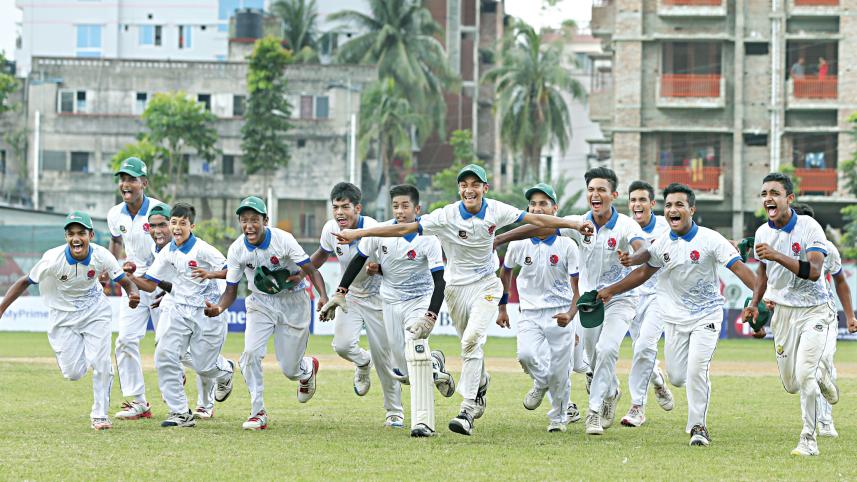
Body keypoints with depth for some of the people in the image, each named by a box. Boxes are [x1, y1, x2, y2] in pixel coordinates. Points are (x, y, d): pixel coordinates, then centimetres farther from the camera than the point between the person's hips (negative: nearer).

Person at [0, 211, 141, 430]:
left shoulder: (101, 256, -22)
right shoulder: (53, 259, -27)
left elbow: (125, 281, -13)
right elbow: (25, 282, -17)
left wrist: (133, 294, -38)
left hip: (95, 311, 1)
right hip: (64, 316, -1)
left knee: (101, 363, -10)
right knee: (73, 373, -2)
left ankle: (99, 415, 9)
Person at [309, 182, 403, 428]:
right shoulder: (331, 230, -11)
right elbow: (322, 254, 11)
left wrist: (378, 268, -40)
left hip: (377, 297, -3)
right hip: (350, 295, 3)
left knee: (383, 356, -1)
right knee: (342, 345, -19)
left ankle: (394, 412, 16)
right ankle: (363, 363, 19)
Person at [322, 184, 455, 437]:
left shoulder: (428, 239, -20)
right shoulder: (380, 232, -12)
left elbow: (439, 282, -24)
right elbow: (359, 261, 2)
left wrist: (430, 317, -36)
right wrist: (340, 293, -4)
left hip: (420, 300, -3)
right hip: (390, 301, 3)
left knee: (415, 352, -26)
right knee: (404, 372, 3)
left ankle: (423, 422, -25)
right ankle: (435, 363, 40)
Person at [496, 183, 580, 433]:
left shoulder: (567, 246, -6)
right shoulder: (519, 244, 0)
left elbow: (578, 287, -6)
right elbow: (505, 272, 20)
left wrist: (570, 315, -23)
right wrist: (502, 308, 19)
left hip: (560, 314, -1)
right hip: (530, 315, 1)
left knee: (559, 372, 0)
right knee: (526, 355, -24)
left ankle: (558, 417, 25)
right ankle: (541, 382, 11)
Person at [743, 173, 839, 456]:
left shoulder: (809, 228, -17)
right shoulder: (763, 233, 1)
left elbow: (814, 271, -28)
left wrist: (778, 256, -36)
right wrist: (754, 303, 7)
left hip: (814, 310, -5)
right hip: (783, 311, 5)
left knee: (805, 375, -19)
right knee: (791, 385, 8)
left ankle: (809, 441, -6)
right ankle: (821, 370, 42)